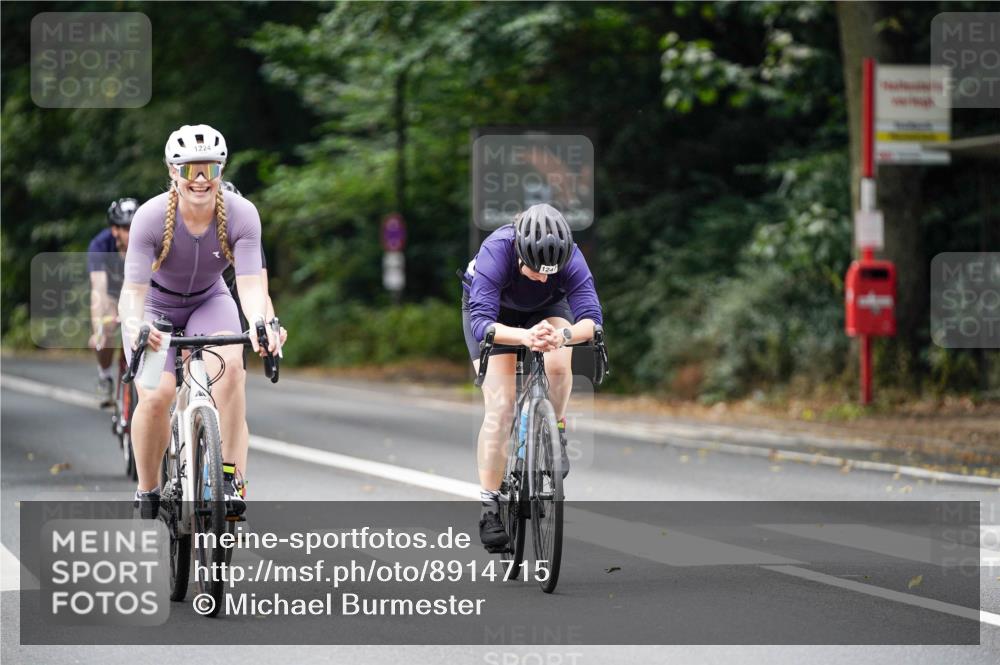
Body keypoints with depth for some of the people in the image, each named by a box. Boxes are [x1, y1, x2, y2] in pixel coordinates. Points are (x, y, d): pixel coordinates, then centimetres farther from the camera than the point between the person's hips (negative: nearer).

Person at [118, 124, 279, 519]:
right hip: (156, 306, -1)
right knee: (156, 396, -22)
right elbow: (134, 288, -32)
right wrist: (135, 326, -53)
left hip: (209, 302, 1)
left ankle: (230, 477, -24)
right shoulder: (152, 217, -29)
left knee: (231, 367, -30)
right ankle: (147, 493, 0)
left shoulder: (241, 215, -25)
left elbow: (249, 284, -30)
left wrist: (260, 325, -50)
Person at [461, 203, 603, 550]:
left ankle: (555, 434, -3)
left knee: (558, 364, -31)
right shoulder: (496, 252, -40)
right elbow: (481, 322, -46)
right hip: (491, 310, -2)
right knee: (500, 406, -15)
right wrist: (525, 337, -65)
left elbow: (591, 319, -39)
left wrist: (563, 334, -61)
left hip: (546, 307, 2)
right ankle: (489, 505, -8)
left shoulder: (570, 258, -34)